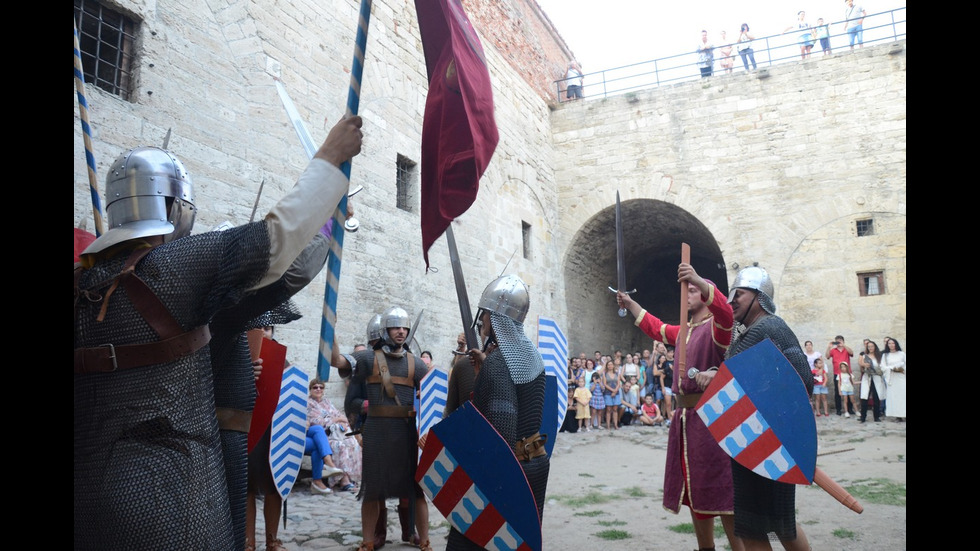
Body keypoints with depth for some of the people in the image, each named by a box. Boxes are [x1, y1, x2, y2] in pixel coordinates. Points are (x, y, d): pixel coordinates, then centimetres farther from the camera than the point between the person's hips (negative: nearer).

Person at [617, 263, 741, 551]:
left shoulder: (715, 327, -10)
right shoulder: (684, 331, 17)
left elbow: (725, 311, -33)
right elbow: (656, 328, 36)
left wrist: (698, 280, -47)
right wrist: (630, 304, 41)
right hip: (684, 417, 9)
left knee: (721, 492, -7)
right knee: (695, 489, 18)